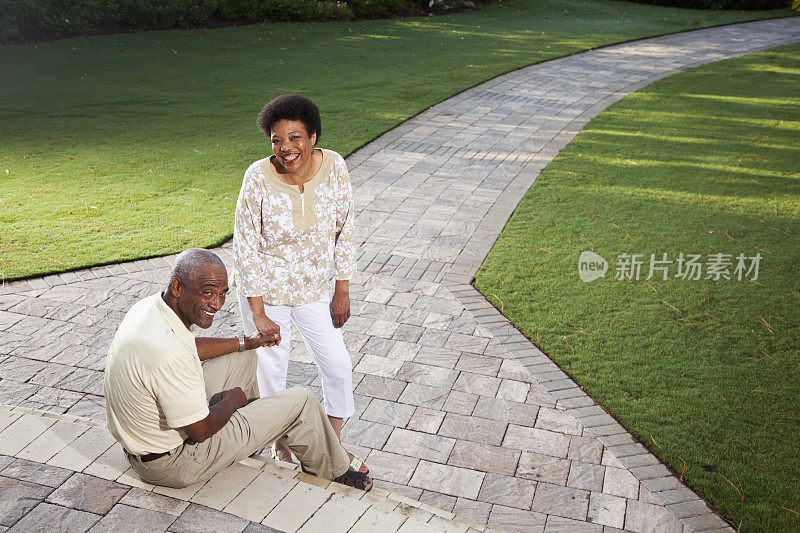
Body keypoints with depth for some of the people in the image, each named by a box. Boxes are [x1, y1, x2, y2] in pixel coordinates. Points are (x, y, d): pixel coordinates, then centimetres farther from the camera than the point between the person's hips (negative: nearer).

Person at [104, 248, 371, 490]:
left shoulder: (150, 305, -7)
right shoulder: (169, 355, -37)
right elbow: (201, 431, -26)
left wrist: (246, 342, 18)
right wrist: (231, 401, -6)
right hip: (173, 464, -9)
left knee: (242, 358, 20)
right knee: (301, 401, -3)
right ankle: (333, 469, 23)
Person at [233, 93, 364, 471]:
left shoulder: (334, 167, -14)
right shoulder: (258, 178, -22)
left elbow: (344, 230, -3)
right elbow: (246, 246, -16)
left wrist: (342, 291, -1)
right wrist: (258, 314, -16)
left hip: (314, 288, 3)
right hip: (265, 289, -3)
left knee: (338, 366, 8)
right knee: (271, 371, 9)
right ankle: (280, 440, 37)